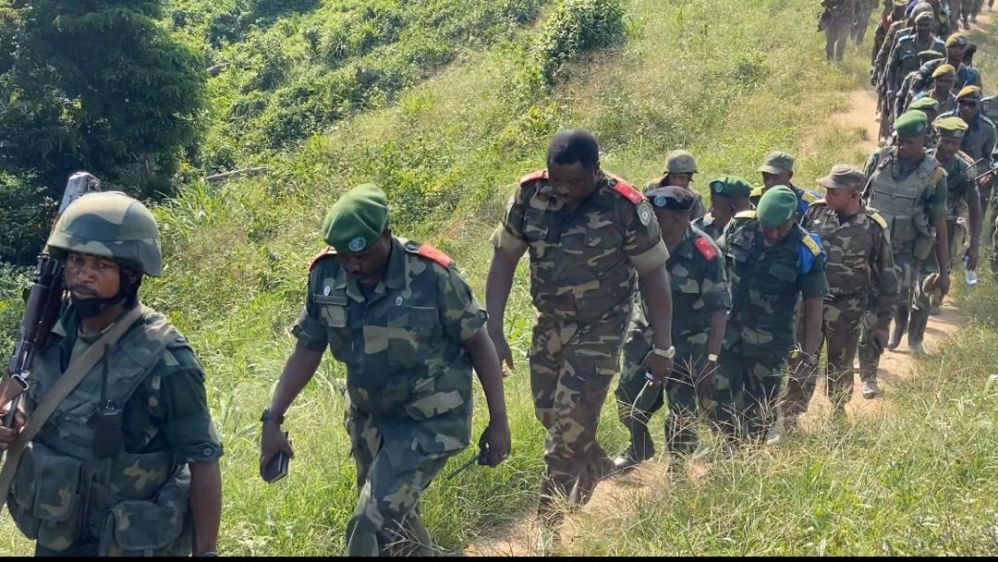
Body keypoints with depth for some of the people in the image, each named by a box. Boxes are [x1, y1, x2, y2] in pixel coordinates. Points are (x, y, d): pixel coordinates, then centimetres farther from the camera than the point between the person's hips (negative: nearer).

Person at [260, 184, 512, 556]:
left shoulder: (432, 275, -22)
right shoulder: (326, 275, -9)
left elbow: (479, 344, -12)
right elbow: (308, 349, 1)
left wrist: (498, 420, -9)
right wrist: (272, 419, -4)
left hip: (429, 420, -6)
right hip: (368, 417, 6)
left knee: (373, 527, -14)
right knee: (395, 518, 20)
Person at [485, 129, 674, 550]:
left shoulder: (626, 207, -22)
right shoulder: (530, 194, -12)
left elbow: (654, 275, -11)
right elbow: (504, 259, -4)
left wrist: (663, 347, -8)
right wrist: (494, 331, -9)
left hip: (598, 331, -5)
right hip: (549, 323, 5)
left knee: (569, 428, -8)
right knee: (549, 417, 17)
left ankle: (548, 531, 8)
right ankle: (602, 471, 45)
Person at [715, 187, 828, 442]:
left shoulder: (806, 252, -15)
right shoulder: (740, 225, -8)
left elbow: (813, 307, -8)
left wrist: (809, 353, -8)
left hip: (770, 338, -2)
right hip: (728, 325, 2)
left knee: (762, 403, 8)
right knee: (720, 392, 2)